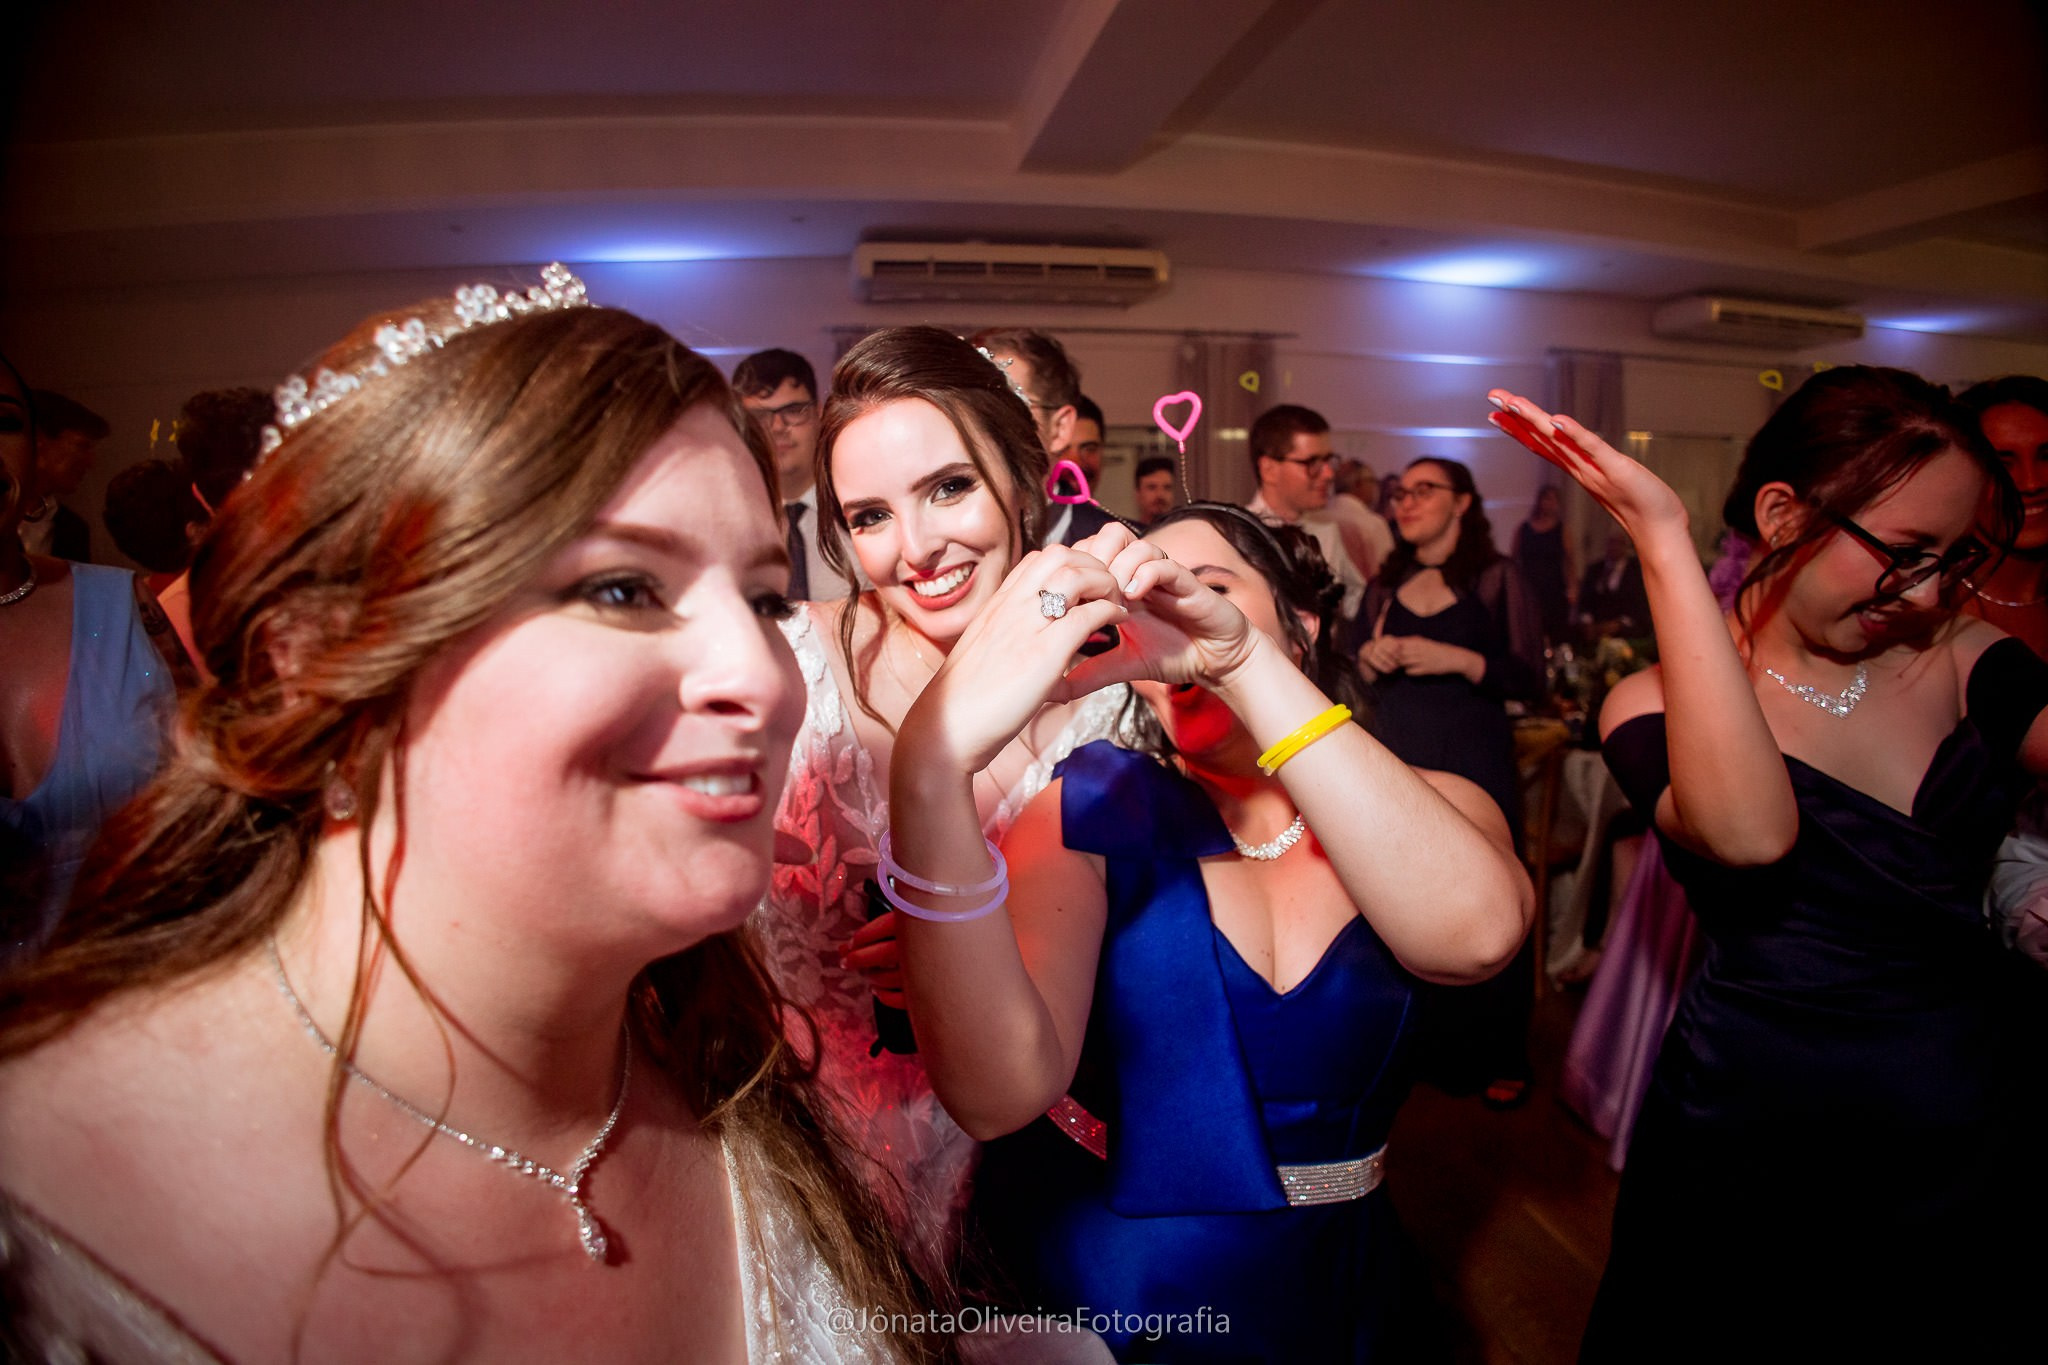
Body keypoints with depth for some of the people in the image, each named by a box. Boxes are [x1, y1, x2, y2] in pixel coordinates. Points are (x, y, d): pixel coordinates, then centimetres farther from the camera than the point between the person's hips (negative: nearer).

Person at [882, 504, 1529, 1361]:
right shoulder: (1096, 806, -14)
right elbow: (1000, 1092, -29)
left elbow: (1478, 934, -32)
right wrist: (931, 769, -43)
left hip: (1323, 1295, 2)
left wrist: (1241, 659, -39)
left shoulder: (1423, 812, -7)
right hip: (1092, 1282, -1)